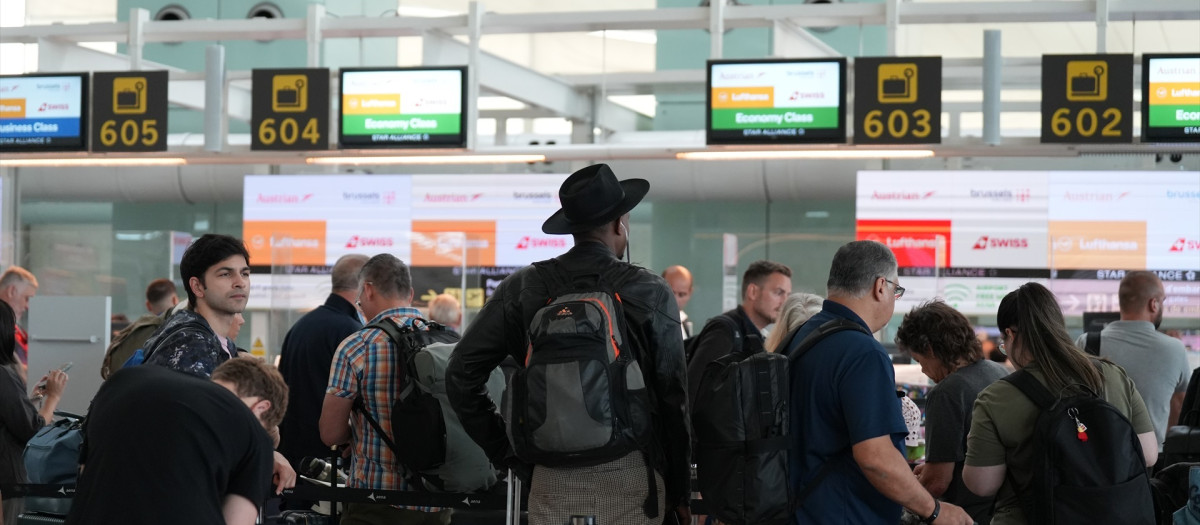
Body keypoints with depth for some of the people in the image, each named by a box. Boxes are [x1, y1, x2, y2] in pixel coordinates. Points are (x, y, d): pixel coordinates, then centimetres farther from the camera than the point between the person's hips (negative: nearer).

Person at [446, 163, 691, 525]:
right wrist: (679, 492, 7)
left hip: (552, 481, 2)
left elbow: (460, 374, 1)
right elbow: (672, 398, -1)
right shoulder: (652, 293, -2)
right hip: (628, 476, -2)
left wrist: (504, 451, 8)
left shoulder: (523, 288, 2)